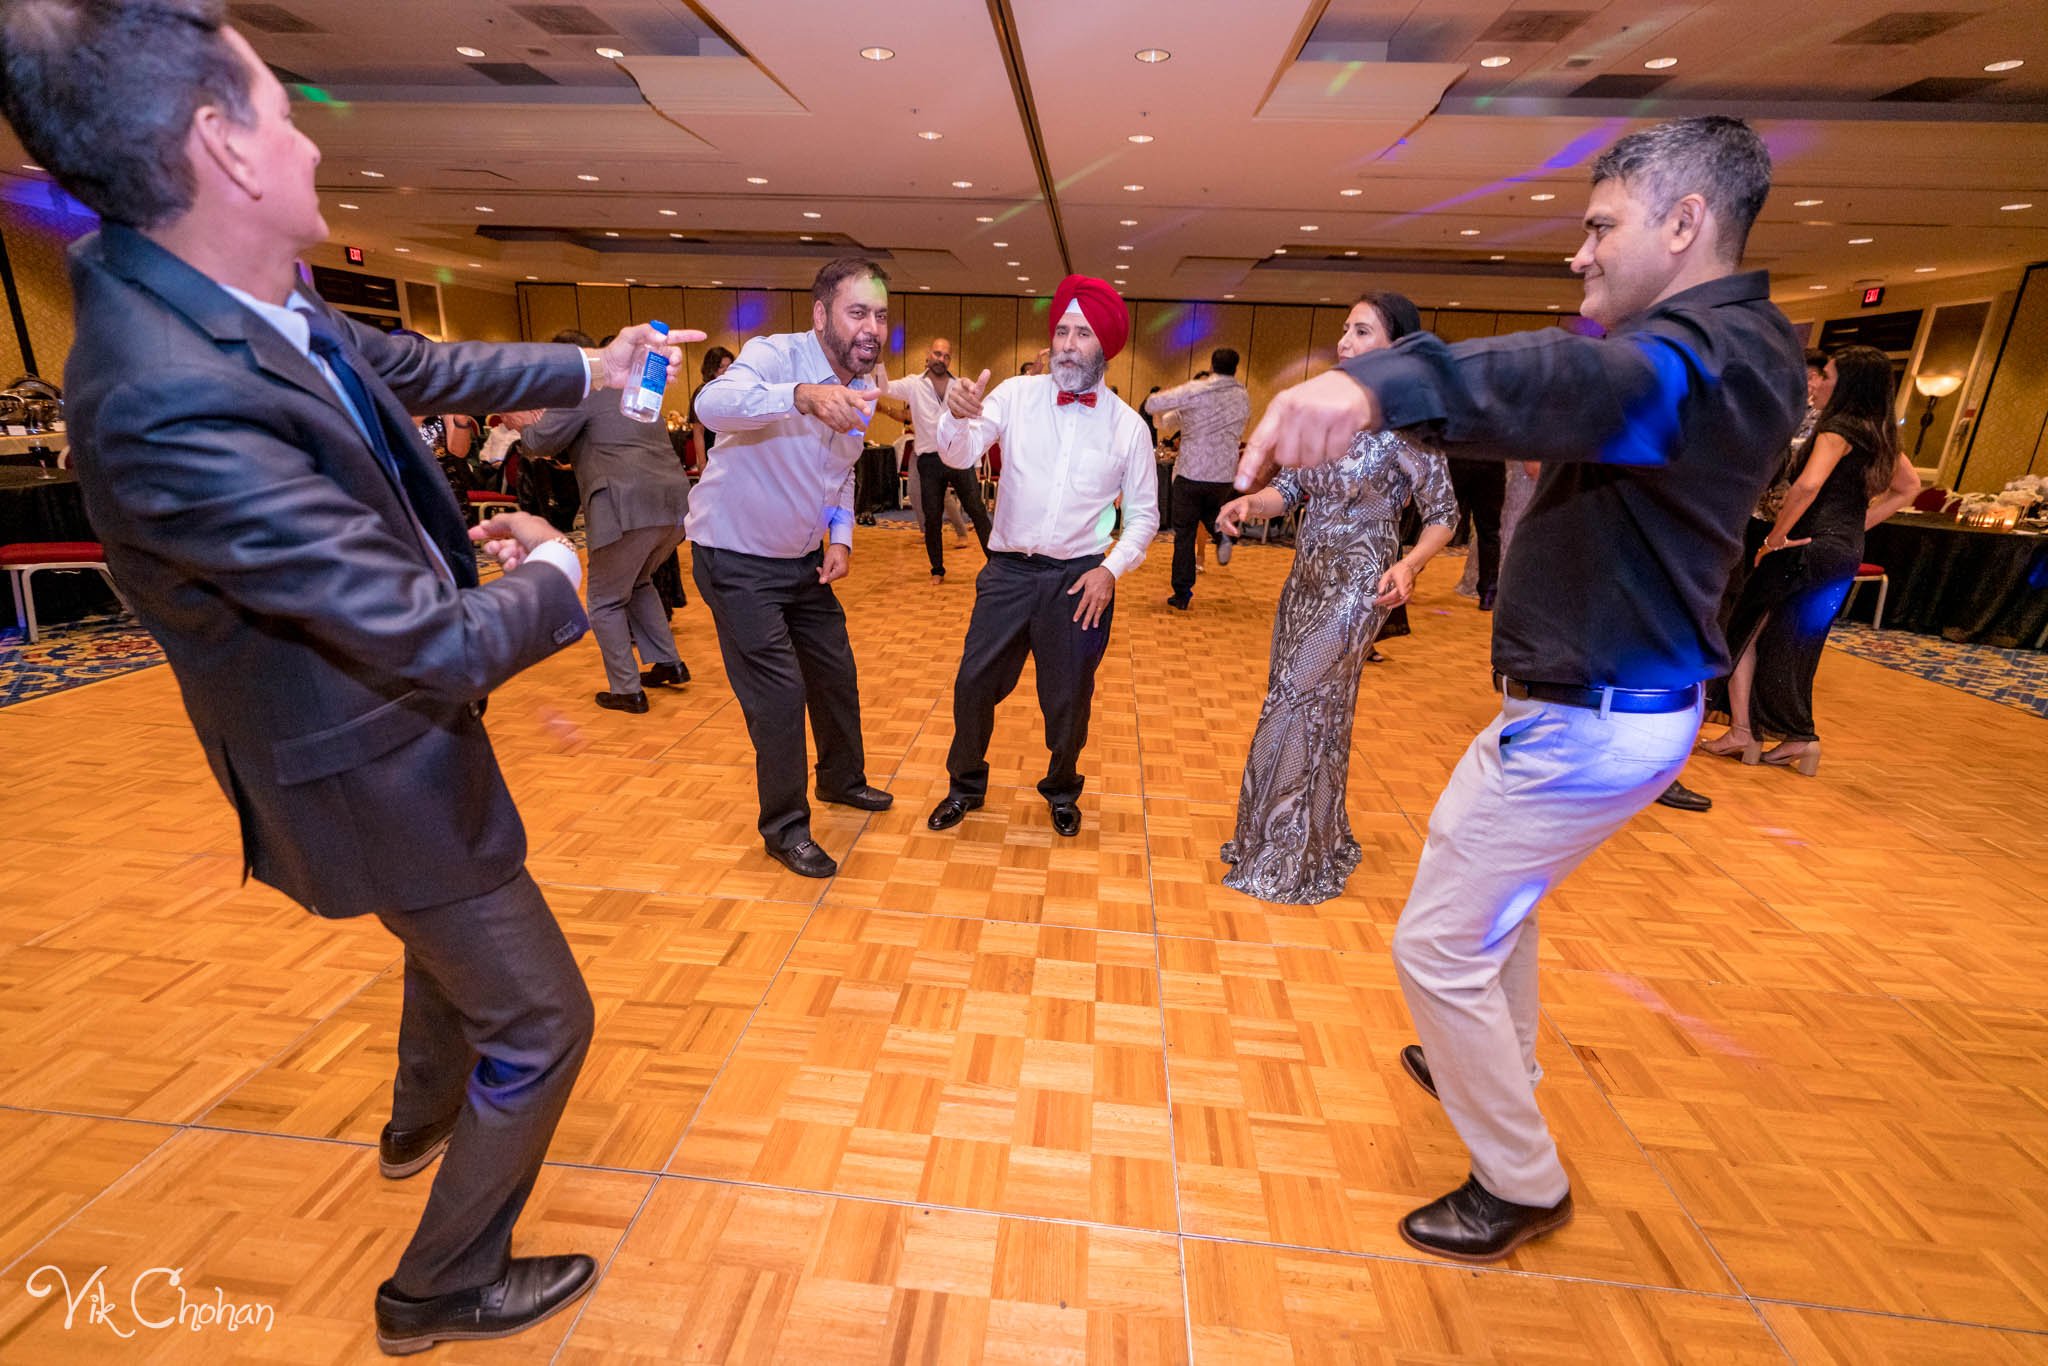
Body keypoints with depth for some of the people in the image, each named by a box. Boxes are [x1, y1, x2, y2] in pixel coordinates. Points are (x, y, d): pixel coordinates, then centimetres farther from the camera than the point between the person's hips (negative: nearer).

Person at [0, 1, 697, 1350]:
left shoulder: (260, 300, -6)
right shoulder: (174, 402, -34)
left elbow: (425, 369, 13)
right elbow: (434, 638, -32)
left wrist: (587, 368, 19)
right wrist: (557, 583, -13)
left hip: (401, 731, 9)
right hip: (375, 776, -9)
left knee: (460, 932, 34)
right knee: (541, 1016, 8)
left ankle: (423, 1116, 64)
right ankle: (445, 1288, 35)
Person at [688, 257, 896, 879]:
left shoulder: (861, 386, 2)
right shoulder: (776, 356, -21)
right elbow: (712, 403, -43)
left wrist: (841, 536, 0)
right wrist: (803, 396, -59)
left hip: (803, 558, 8)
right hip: (736, 557, -7)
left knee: (836, 673, 15)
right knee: (778, 692, -7)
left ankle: (841, 778, 39)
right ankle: (785, 828, 11)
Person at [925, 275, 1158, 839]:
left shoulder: (1128, 425, 0)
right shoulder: (1017, 395, -2)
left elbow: (1143, 513, 5)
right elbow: (959, 456, -12)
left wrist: (1112, 569, -8)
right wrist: (959, 415, -34)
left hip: (1080, 579, 0)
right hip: (1008, 570, 0)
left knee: (1069, 698, 12)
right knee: (973, 684, 6)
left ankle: (1062, 791, 39)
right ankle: (966, 786, 31)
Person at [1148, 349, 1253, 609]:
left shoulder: (1196, 390, -8)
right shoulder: (1244, 398, 7)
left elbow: (1151, 405, -9)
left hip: (1191, 473, -4)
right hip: (1225, 476, 4)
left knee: (1184, 534, 5)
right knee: (1209, 511, 31)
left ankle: (1182, 594, 5)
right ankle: (1220, 533, -3)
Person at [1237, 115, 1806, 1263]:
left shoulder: (1716, 352, -23)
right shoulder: (1723, 348, 13)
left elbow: (1599, 386, -43)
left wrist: (1383, 381, -61)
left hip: (1584, 723, -11)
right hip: (1626, 697, 11)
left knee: (1439, 947, 0)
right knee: (1499, 897, 28)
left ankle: (1522, 1186, 21)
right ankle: (1500, 1072, 49)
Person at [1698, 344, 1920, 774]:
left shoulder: (1838, 428, -13)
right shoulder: (1880, 434, 13)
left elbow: (1808, 484, -30)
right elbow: (1908, 487, 22)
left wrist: (1775, 537, -20)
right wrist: (1856, 526, 16)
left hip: (1808, 547, -8)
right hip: (1847, 553, 8)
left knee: (1743, 630, 2)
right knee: (1793, 645, 15)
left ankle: (1742, 731, 1)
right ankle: (1799, 739, 16)